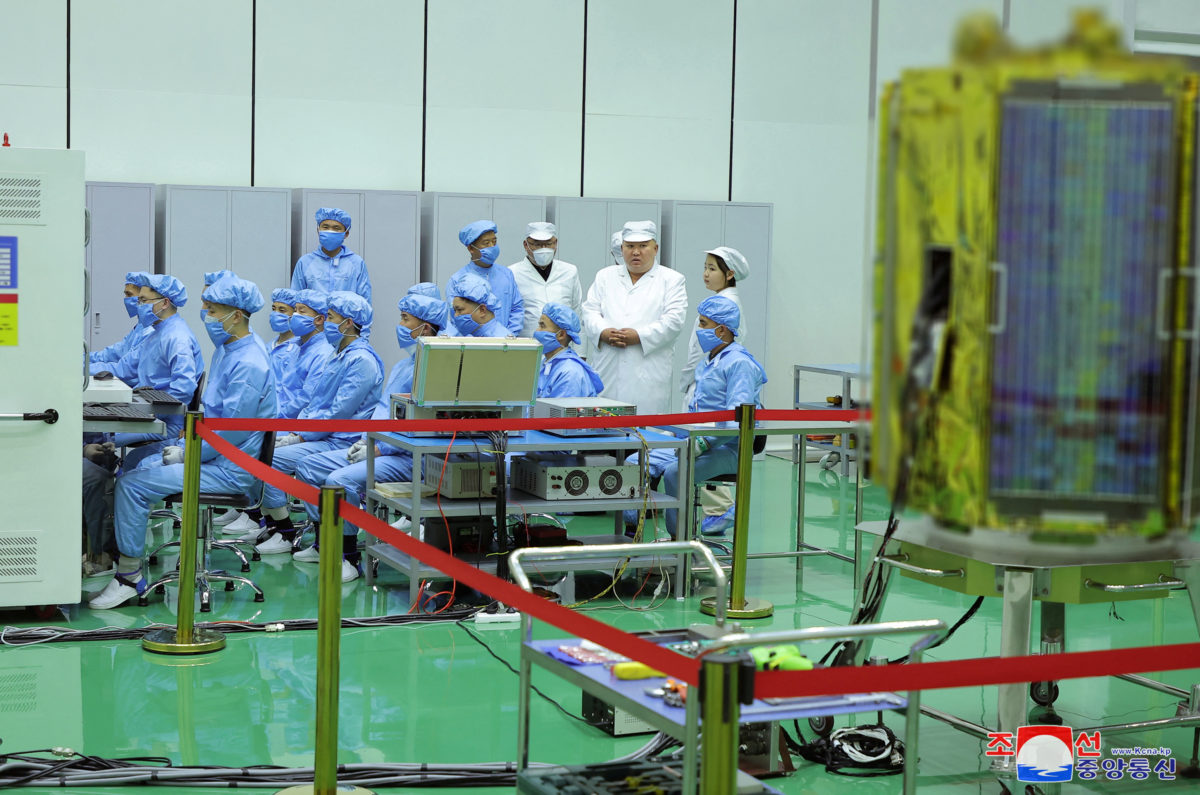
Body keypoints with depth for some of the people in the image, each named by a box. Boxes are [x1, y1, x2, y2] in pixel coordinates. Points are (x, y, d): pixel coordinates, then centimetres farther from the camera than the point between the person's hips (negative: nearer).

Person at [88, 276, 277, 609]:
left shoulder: (249, 364, -20)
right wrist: (184, 444, 10)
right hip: (209, 454, 10)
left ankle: (130, 575, -9)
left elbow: (231, 431, -23)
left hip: (228, 468, -10)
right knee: (126, 475, 6)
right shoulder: (232, 354, 14)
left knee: (132, 483, -17)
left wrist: (187, 454, -15)